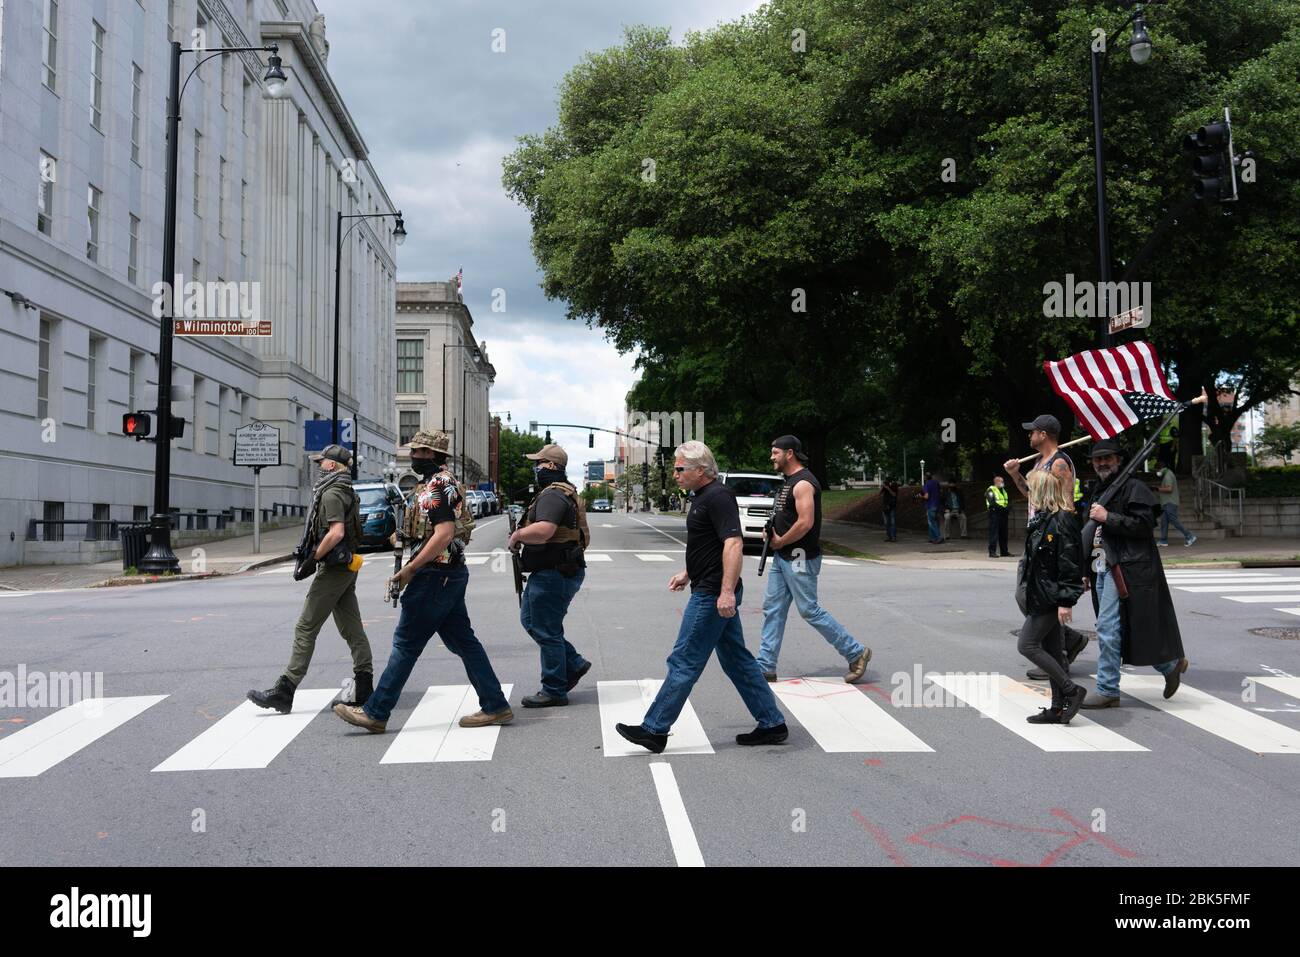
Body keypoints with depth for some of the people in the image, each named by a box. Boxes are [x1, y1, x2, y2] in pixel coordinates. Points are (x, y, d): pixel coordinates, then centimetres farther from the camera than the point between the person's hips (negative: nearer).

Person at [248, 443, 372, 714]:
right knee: (352, 629, 9)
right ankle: (364, 689, 10)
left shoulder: (331, 493, -14)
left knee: (305, 629, -5)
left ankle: (284, 692, -2)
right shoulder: (349, 492, 16)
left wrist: (314, 557, -18)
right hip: (347, 569, 10)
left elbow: (336, 532, -26)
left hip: (333, 569, -10)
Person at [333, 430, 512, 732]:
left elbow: (444, 532, -25)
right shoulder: (447, 482, 17)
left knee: (406, 644, -2)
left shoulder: (435, 486, -15)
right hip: (452, 572, 10)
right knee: (463, 641, 11)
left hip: (435, 576, -10)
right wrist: (414, 566, 17)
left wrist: (410, 568, -21)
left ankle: (375, 713, 6)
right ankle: (495, 707, 13)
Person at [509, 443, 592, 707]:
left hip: (554, 574, -11)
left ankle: (554, 691, 11)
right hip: (550, 572, 11)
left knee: (546, 631, -1)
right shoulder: (566, 492, 17)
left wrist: (517, 535, -15)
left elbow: (542, 531, -35)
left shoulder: (553, 495, -19)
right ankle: (574, 664, 23)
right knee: (530, 619, 20)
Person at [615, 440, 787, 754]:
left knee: (684, 662, -3)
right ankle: (772, 724, 20)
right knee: (737, 660, 13)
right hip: (710, 590, 11)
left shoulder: (718, 497, -16)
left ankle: (654, 730, 5)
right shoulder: (703, 496, 15)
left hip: (712, 595, -11)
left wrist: (727, 591, -31)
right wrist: (687, 573, 26)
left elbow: (733, 543, -26)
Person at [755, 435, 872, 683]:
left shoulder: (803, 483, -18)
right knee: (772, 609, 8)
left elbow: (805, 523, -26)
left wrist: (779, 542, -14)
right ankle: (765, 666, 12)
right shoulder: (789, 481, 15)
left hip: (800, 558, -10)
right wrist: (772, 532, 6)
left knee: (809, 610, -3)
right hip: (782, 557, 10)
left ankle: (856, 653, 10)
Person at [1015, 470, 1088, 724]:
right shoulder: (1042, 518, 12)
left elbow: (1069, 563, -21)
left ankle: (1072, 690, -1)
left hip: (1051, 597, -10)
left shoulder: (1062, 521, -18)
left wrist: (1066, 601, -21)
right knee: (1051, 651, 12)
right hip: (1041, 596, 10)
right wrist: (1026, 588, 22)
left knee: (1027, 645, -7)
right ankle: (1058, 708, 18)